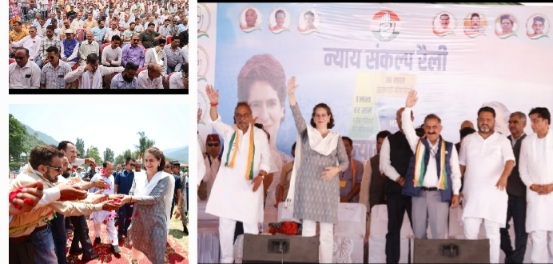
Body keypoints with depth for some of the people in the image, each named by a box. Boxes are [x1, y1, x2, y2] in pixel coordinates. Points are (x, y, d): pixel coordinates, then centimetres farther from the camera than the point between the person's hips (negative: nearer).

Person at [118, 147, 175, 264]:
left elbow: (155, 198, -22)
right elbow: (132, 195, 1)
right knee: (136, 244, 26)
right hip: (138, 218, 5)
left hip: (155, 221, -5)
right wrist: (123, 199, -22)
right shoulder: (138, 177, 3)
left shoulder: (165, 178, -11)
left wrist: (131, 198, -28)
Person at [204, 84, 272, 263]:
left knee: (250, 224, 3)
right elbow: (215, 122, -15)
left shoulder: (260, 134, 2)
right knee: (226, 223, 7)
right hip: (227, 184, 2)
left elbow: (266, 158, 2)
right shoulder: (229, 131, 4)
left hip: (249, 186, -1)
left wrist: (260, 176, -15)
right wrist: (214, 103, -33)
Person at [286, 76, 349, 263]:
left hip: (328, 187, 1)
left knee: (327, 231, 1)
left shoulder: (336, 138, 8)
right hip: (308, 185, -1)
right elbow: (297, 115, -11)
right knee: (308, 228, -1)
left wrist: (336, 169, -14)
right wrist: (291, 95, -27)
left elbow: (345, 162, 9)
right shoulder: (307, 133, 5)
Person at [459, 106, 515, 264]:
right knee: (470, 231, -2)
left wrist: (504, 175, -36)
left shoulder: (502, 141, 0)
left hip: (494, 194, -2)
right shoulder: (467, 140, 9)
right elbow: (461, 165, 14)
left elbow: (510, 160, -16)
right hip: (472, 193, 2)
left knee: (493, 232, 3)